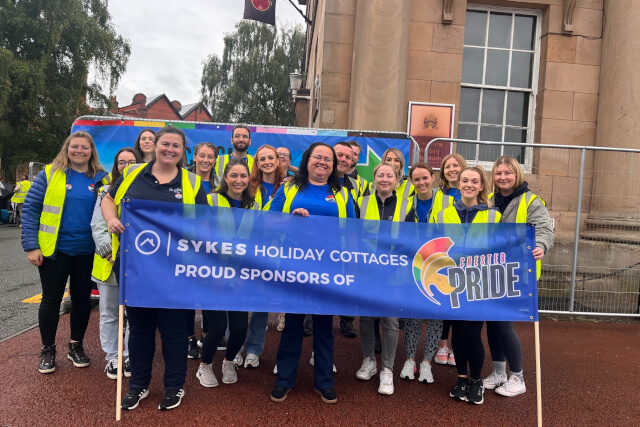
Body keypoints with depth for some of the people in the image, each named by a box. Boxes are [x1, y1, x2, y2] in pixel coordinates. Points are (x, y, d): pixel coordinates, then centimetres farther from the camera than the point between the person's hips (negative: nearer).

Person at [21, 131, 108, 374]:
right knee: (51, 299, 8)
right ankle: (48, 350, 24)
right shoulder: (50, 174, -3)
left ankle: (76, 346, 29)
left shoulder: (101, 178, 2)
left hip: (87, 251, 2)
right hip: (54, 250, -1)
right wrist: (31, 245, -9)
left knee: (82, 298, 11)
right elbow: (30, 209, -3)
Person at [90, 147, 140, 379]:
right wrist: (109, 248, -15)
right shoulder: (106, 192, 8)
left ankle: (130, 356, 19)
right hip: (108, 262, 2)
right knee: (109, 313, 9)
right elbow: (98, 226, 1)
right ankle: (112, 357, 21)